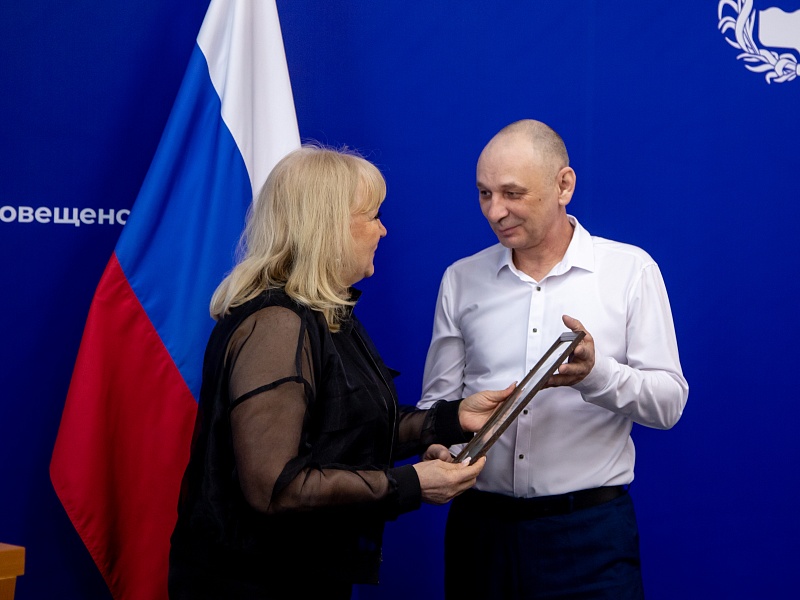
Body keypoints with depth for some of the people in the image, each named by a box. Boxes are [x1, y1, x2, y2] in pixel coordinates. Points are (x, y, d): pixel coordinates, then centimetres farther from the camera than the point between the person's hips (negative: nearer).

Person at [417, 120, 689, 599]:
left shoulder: (631, 270, -1)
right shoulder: (461, 280, 7)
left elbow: (669, 403, -5)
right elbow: (438, 402, 9)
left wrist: (596, 374, -23)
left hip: (589, 529, -2)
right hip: (481, 522, 3)